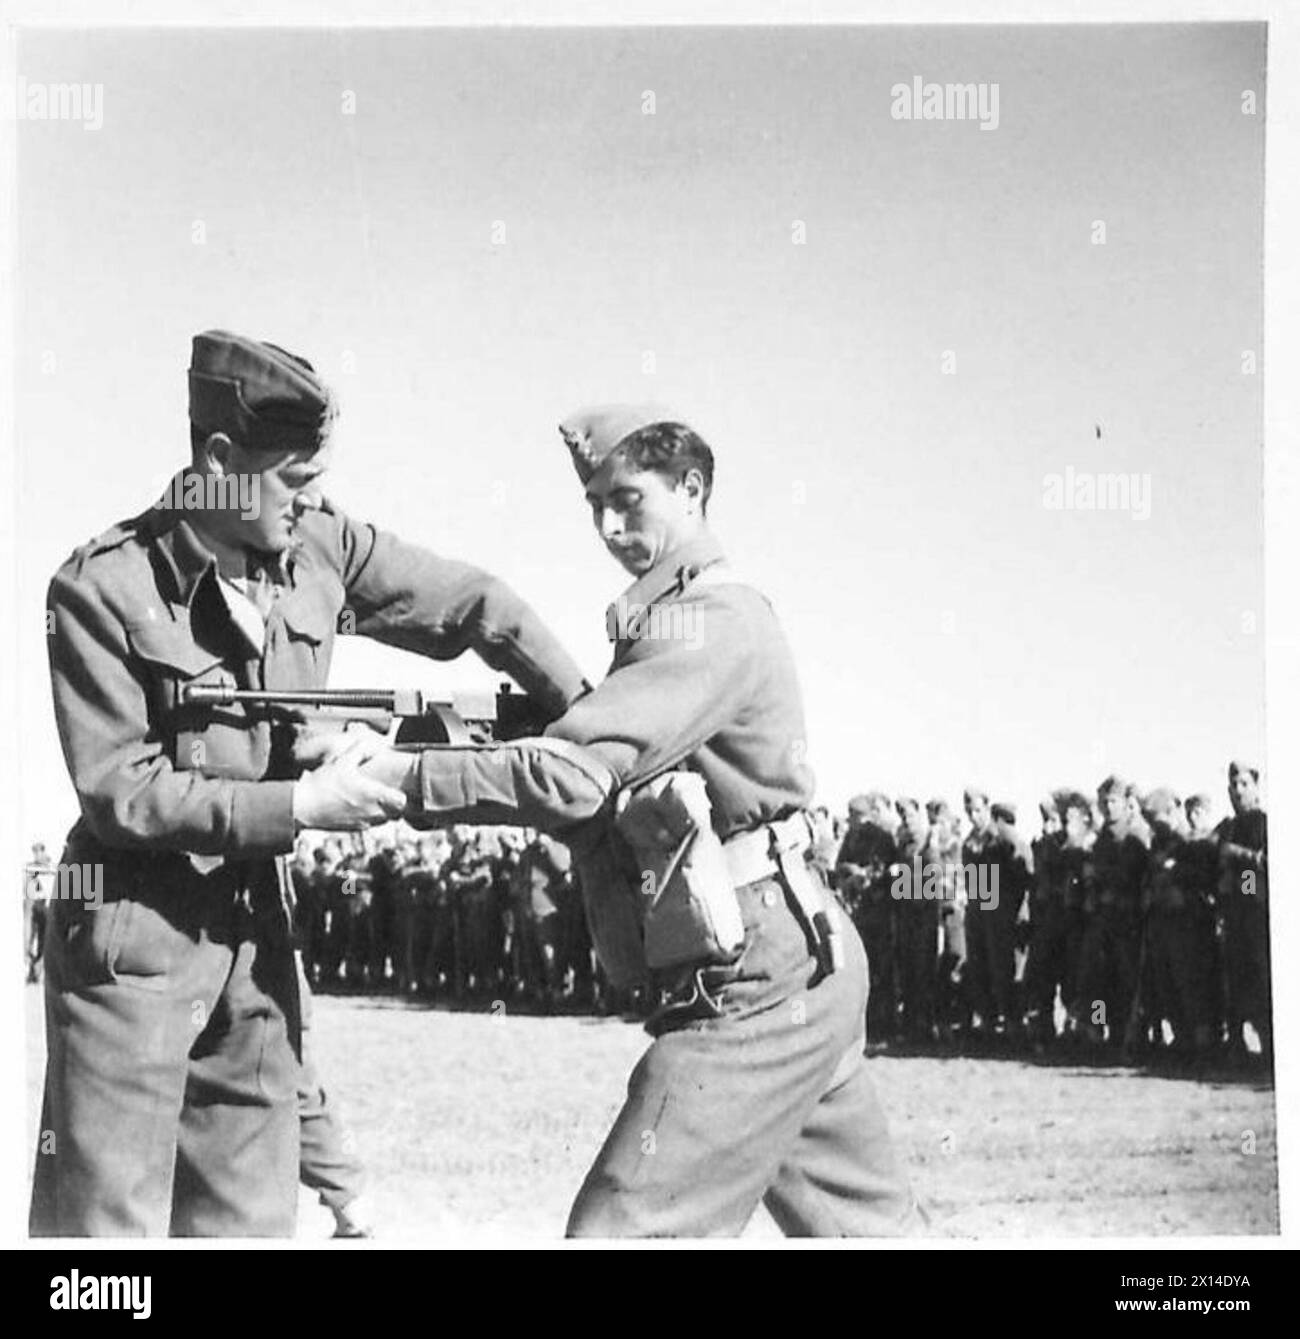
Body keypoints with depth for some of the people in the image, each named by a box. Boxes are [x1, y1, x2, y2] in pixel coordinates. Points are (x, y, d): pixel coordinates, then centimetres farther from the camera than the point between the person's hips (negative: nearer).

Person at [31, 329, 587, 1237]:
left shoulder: (323, 548, -2)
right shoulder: (103, 588, -15)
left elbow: (477, 608, 9)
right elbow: (118, 790, -16)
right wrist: (299, 805, -20)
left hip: (255, 925, 5)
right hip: (134, 934, -5)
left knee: (253, 1215, 8)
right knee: (107, 1220, -4)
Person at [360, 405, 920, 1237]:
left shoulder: (713, 620, -12)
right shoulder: (672, 621, 18)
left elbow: (575, 776, -23)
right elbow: (604, 786, 13)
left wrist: (397, 777, -20)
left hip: (756, 987, -10)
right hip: (804, 974, 10)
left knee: (624, 1229, -9)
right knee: (863, 1223, 15)